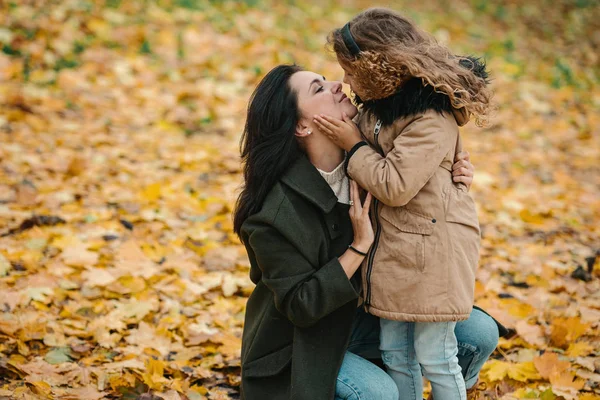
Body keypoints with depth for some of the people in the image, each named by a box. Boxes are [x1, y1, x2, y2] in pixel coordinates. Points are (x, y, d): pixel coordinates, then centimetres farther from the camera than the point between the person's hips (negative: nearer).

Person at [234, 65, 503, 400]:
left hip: (357, 317, 6)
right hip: (299, 344, -6)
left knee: (481, 333, -6)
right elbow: (300, 305, -24)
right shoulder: (275, 211, -26)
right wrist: (360, 246, -29)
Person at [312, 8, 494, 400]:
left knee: (434, 356, 1)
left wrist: (353, 145, -14)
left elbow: (394, 186, -22)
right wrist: (345, 129, 8)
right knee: (395, 355, 14)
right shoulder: (379, 105, 8)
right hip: (393, 247, 9)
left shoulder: (432, 119, -20)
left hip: (431, 250, -8)